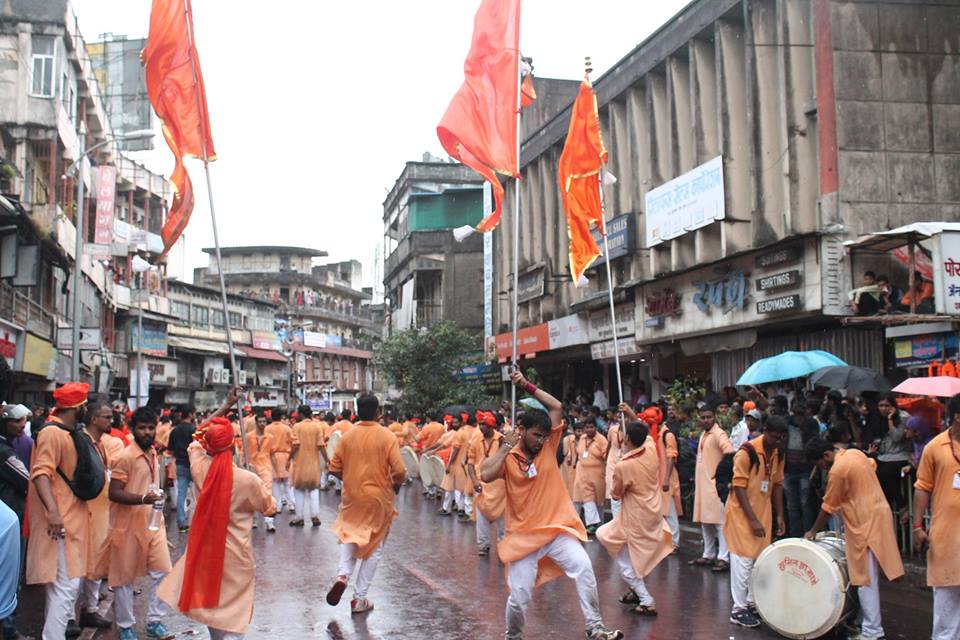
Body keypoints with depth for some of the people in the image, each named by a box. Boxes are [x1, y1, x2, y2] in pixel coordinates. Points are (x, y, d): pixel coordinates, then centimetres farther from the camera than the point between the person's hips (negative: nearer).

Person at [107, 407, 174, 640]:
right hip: (129, 526, -6)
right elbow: (114, 493, -19)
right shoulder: (125, 457, -15)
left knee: (163, 572, 3)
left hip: (153, 523, 7)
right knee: (125, 577, 7)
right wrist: (143, 499, -31)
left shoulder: (153, 454, 8)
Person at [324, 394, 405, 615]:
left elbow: (335, 468, 0)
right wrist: (395, 487, 4)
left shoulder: (347, 436, -4)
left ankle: (343, 575, -2)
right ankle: (359, 599, 12)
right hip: (379, 498, -2)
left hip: (352, 497, 2)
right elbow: (399, 471, -16)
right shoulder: (387, 437, -11)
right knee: (374, 547, 10)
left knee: (350, 536, 24)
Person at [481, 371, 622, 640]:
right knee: (519, 596, 1)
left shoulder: (547, 447, 1)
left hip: (557, 528, 1)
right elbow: (486, 475, -23)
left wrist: (527, 386, -4)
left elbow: (556, 407, -3)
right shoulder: (508, 458, -4)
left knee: (583, 568, -22)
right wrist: (505, 447, -16)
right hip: (523, 535, -1)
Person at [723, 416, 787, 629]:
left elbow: (777, 484, 12)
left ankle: (753, 603, 22)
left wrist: (779, 515, 8)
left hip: (764, 512, 7)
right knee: (743, 560, -4)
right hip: (742, 513, -7)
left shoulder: (778, 454, 2)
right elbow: (739, 487, -18)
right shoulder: (747, 452, -19)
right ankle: (739, 609, 4)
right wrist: (752, 519, -20)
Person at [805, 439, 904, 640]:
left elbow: (828, 508, -10)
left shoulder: (838, 470, -17)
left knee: (866, 579, -5)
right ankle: (867, 622, 25)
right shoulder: (855, 453, 7)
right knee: (868, 576, 16)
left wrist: (813, 531, 2)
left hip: (866, 523, -9)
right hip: (878, 513, 9)